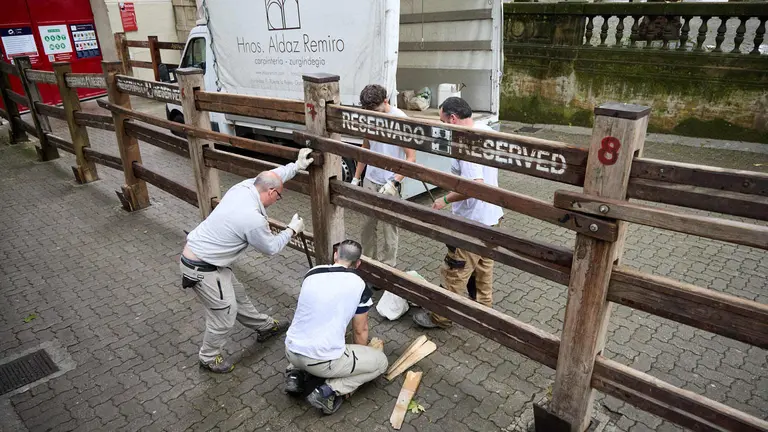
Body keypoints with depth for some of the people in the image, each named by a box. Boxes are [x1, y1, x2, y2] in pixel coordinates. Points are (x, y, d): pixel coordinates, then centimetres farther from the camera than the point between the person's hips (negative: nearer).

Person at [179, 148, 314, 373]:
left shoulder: (243, 186, -6)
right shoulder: (253, 219, -28)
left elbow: (269, 176, 15)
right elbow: (271, 247, -9)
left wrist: (297, 165, 16)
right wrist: (292, 230, 5)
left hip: (195, 253, 9)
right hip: (201, 269, -9)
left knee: (236, 294, 23)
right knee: (225, 311, 5)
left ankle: (264, 326, 41)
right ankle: (208, 358, 27)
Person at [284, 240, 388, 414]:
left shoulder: (312, 273, 6)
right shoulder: (359, 285, -5)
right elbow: (360, 331, 7)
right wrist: (358, 359, 28)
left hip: (291, 351, 6)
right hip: (322, 361, -5)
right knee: (380, 361, 13)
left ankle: (296, 374, 15)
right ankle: (328, 391, 0)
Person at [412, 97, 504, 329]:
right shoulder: (487, 131, 4)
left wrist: (445, 200, -22)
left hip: (473, 221, -10)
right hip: (491, 214, 10)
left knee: (454, 272, 6)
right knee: (483, 266, 24)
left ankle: (441, 316, 21)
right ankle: (484, 307, 41)